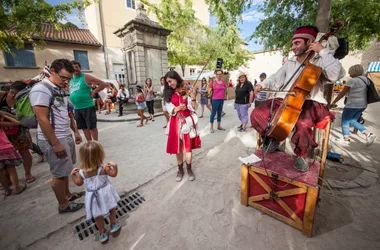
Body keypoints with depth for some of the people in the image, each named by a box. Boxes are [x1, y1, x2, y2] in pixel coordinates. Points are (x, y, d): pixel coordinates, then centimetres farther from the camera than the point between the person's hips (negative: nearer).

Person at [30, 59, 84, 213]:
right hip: (54, 140, -8)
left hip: (66, 137, 8)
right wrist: (55, 144, -20)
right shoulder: (41, 89, -17)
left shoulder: (61, 90, 10)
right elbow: (42, 120, -21)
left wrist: (76, 132, 17)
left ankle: (67, 194, 38)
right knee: (60, 174, 5)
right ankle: (63, 205, 22)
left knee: (65, 170, 20)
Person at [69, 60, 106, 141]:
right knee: (84, 128, 13)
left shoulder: (86, 77, -7)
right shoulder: (70, 79, 12)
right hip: (76, 108, 7)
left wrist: (93, 92, -12)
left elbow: (103, 84, -11)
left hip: (88, 107, -7)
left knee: (92, 127, 1)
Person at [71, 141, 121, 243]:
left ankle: (102, 233, 39)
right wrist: (114, 166, -18)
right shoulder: (104, 167, -24)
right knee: (112, 209, 26)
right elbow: (113, 174, -12)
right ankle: (114, 225, 44)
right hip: (105, 193, -1)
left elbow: (78, 183, 4)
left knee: (98, 216, 22)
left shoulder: (82, 172, -14)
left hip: (94, 197, 2)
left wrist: (72, 175, 15)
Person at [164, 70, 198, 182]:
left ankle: (189, 169, 27)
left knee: (188, 147, 6)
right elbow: (170, 109, -5)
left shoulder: (186, 90, -4)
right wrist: (178, 108, -24)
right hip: (175, 123, 3)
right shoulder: (169, 94, 6)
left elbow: (193, 108, -12)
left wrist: (193, 98, -28)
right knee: (177, 148, 11)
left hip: (187, 121, -2)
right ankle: (180, 169, 30)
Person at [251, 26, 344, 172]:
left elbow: (336, 74, -17)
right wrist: (263, 84, 9)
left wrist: (323, 51, -11)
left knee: (302, 123, -39)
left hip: (310, 102, -4)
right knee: (257, 114, -16)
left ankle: (302, 155, -8)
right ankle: (272, 139, 8)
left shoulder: (319, 61, 2)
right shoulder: (289, 63, 19)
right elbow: (276, 80, 26)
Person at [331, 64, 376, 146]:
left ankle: (346, 138, 8)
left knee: (345, 120, 4)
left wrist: (333, 102, -6)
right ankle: (368, 134, 6)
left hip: (353, 104, -8)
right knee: (353, 121, 17)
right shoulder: (365, 79, 13)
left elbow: (342, 93, -12)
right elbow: (364, 93, 15)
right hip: (363, 104, 8)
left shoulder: (352, 80, -12)